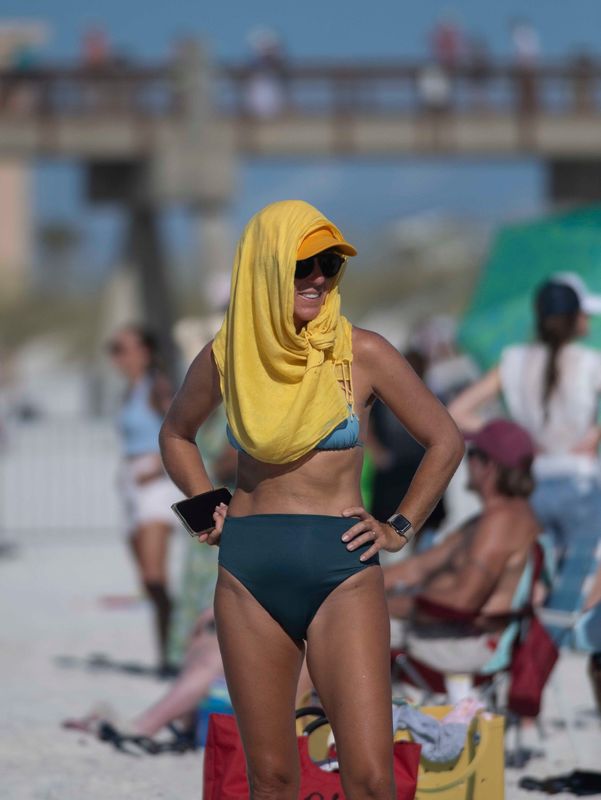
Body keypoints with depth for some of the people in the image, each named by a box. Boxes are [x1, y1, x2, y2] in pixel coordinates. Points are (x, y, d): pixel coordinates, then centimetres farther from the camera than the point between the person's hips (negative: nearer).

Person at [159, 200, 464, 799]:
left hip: (343, 572, -2)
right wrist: (206, 504, 11)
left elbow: (445, 442, 10)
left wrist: (400, 528, 5)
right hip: (248, 574, 2)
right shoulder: (225, 357, 4)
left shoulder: (361, 354, -1)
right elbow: (176, 433, 25)